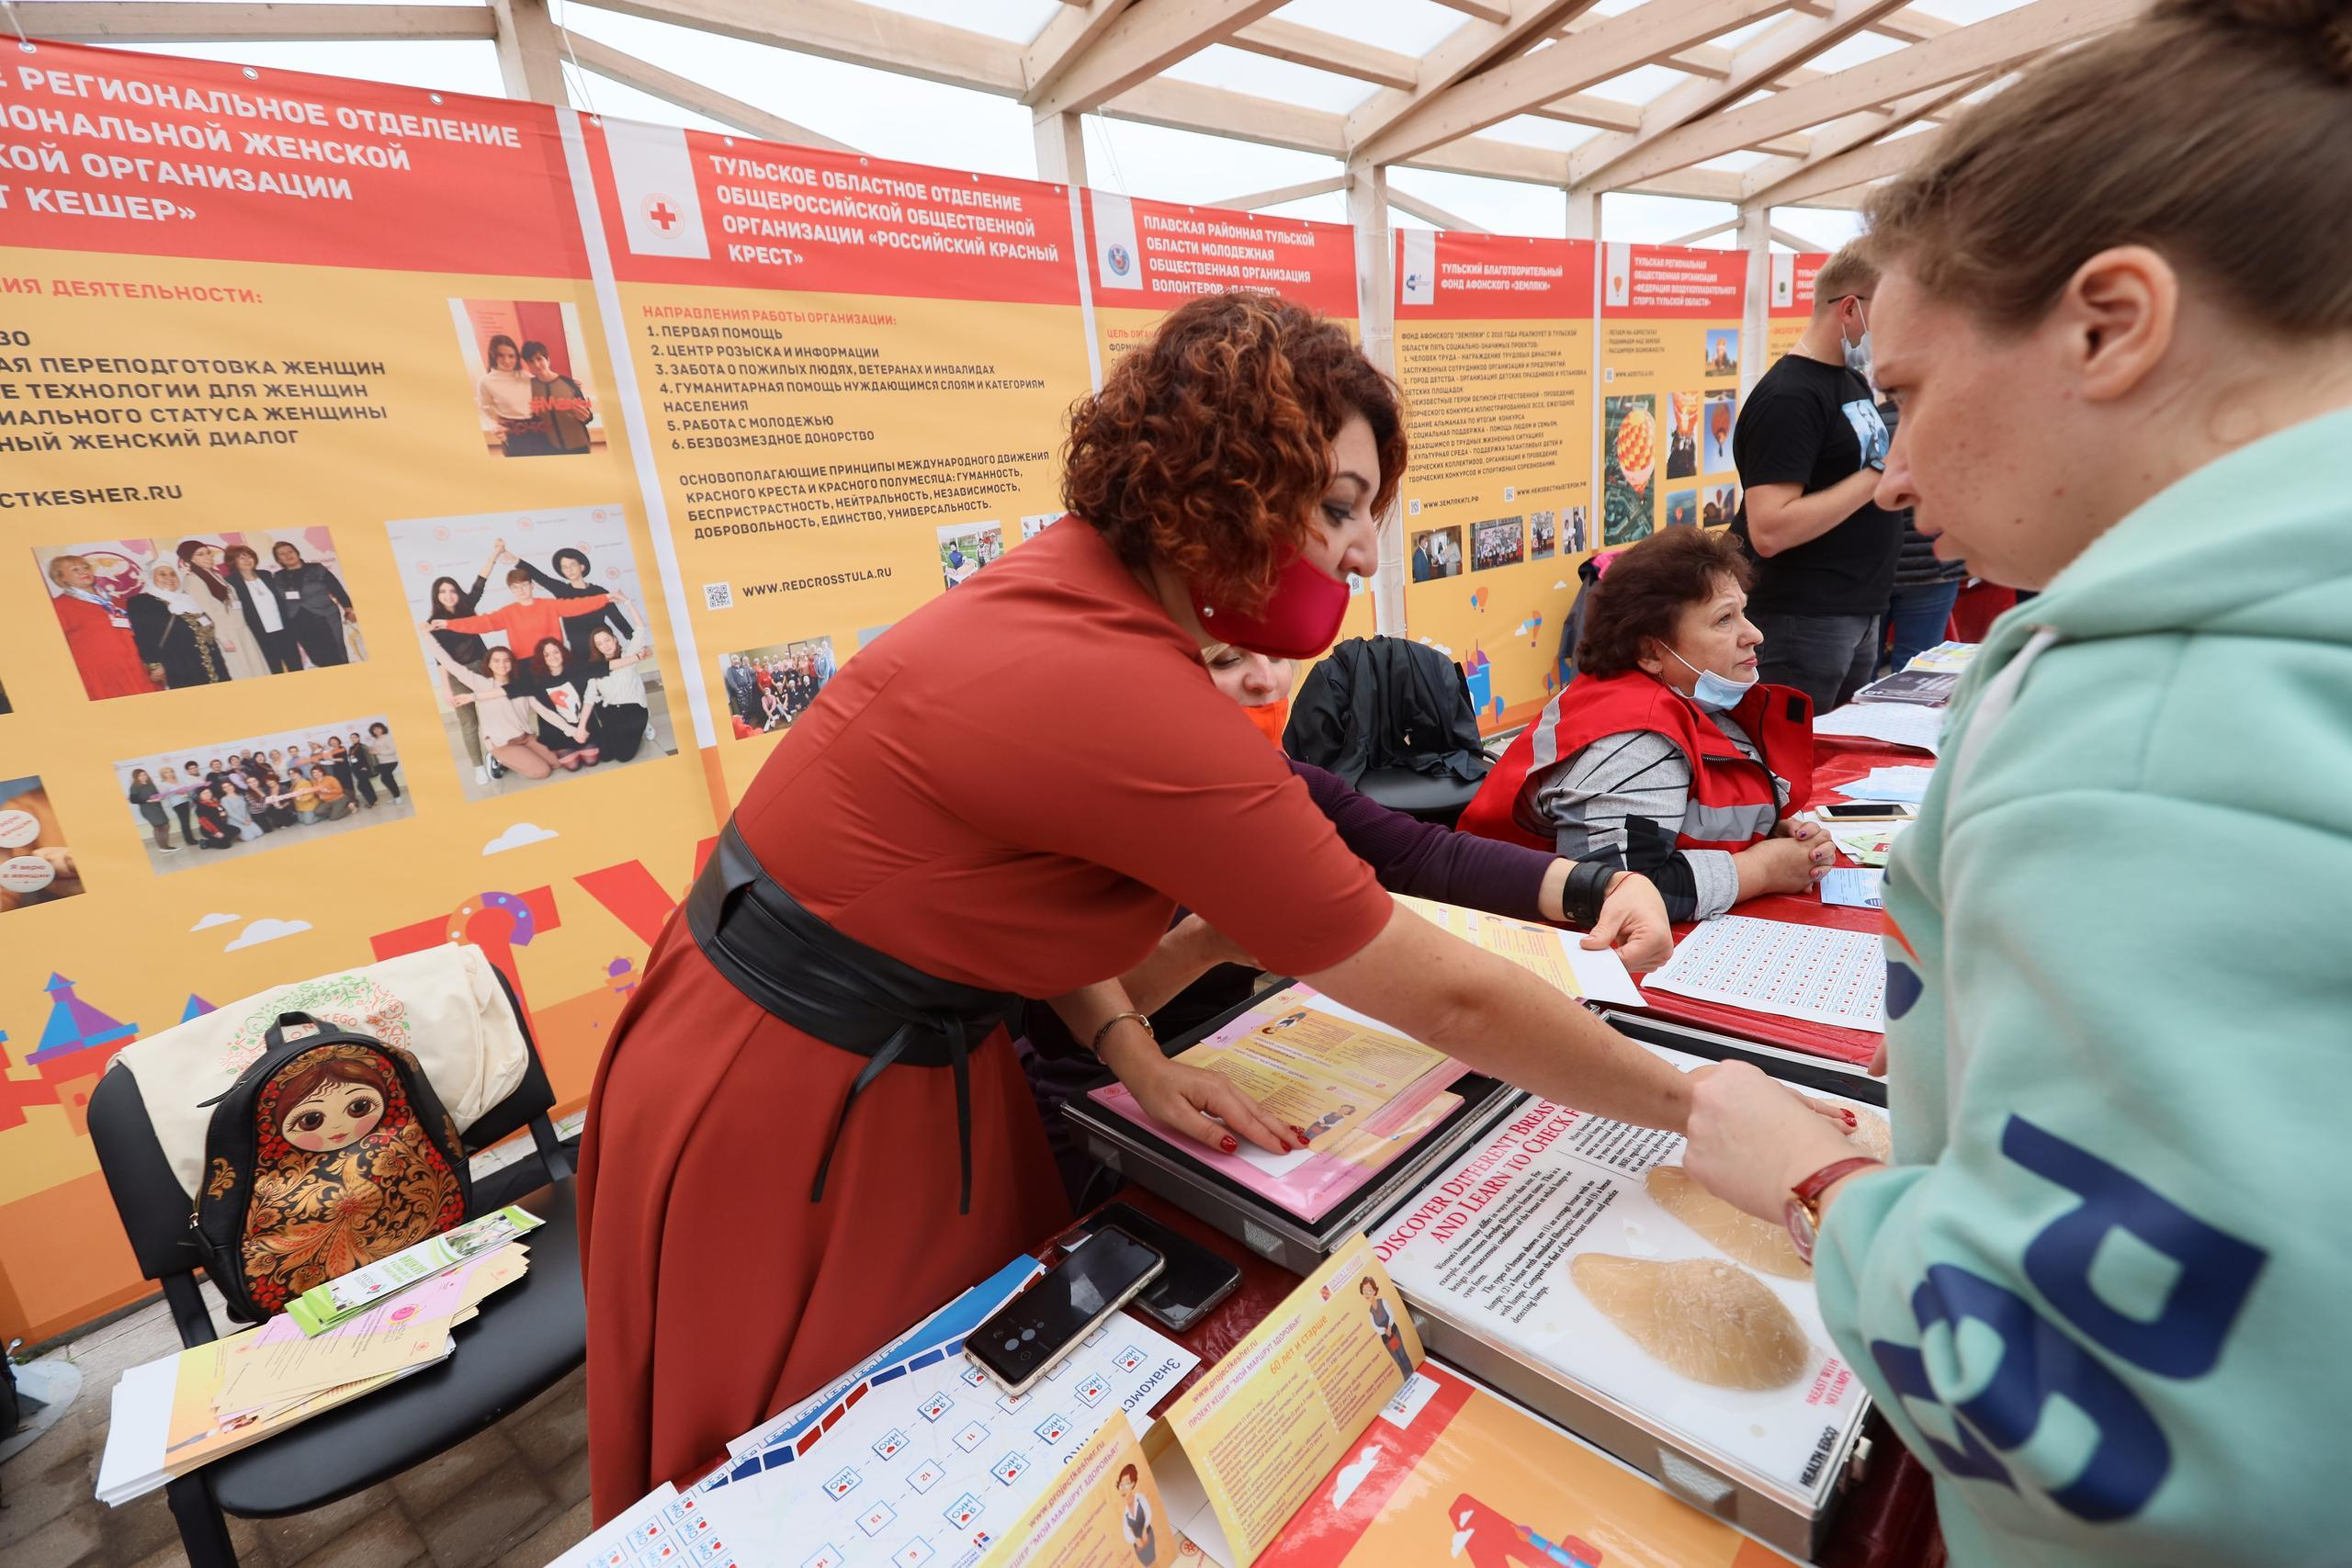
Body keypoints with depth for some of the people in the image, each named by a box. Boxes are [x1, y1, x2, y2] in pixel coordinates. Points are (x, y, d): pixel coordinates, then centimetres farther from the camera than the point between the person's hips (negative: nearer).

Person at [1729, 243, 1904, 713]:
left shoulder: (1854, 379, 13)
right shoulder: (1788, 396, -17)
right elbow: (1769, 531, -26)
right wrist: (1879, 476, -21)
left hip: (1862, 611, 10)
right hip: (1804, 621, -10)